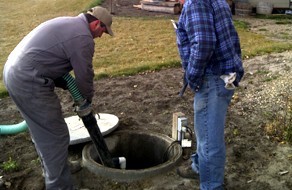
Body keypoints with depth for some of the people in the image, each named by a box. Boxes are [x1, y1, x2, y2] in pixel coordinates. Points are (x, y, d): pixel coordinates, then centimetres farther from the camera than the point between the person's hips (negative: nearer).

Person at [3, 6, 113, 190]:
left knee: (43, 130, 24)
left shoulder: (68, 24, 18)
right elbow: (85, 75, -6)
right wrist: (87, 99, 14)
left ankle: (54, 168, 43)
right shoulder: (83, 38, -13)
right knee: (55, 136, 0)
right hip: (29, 82, -11)